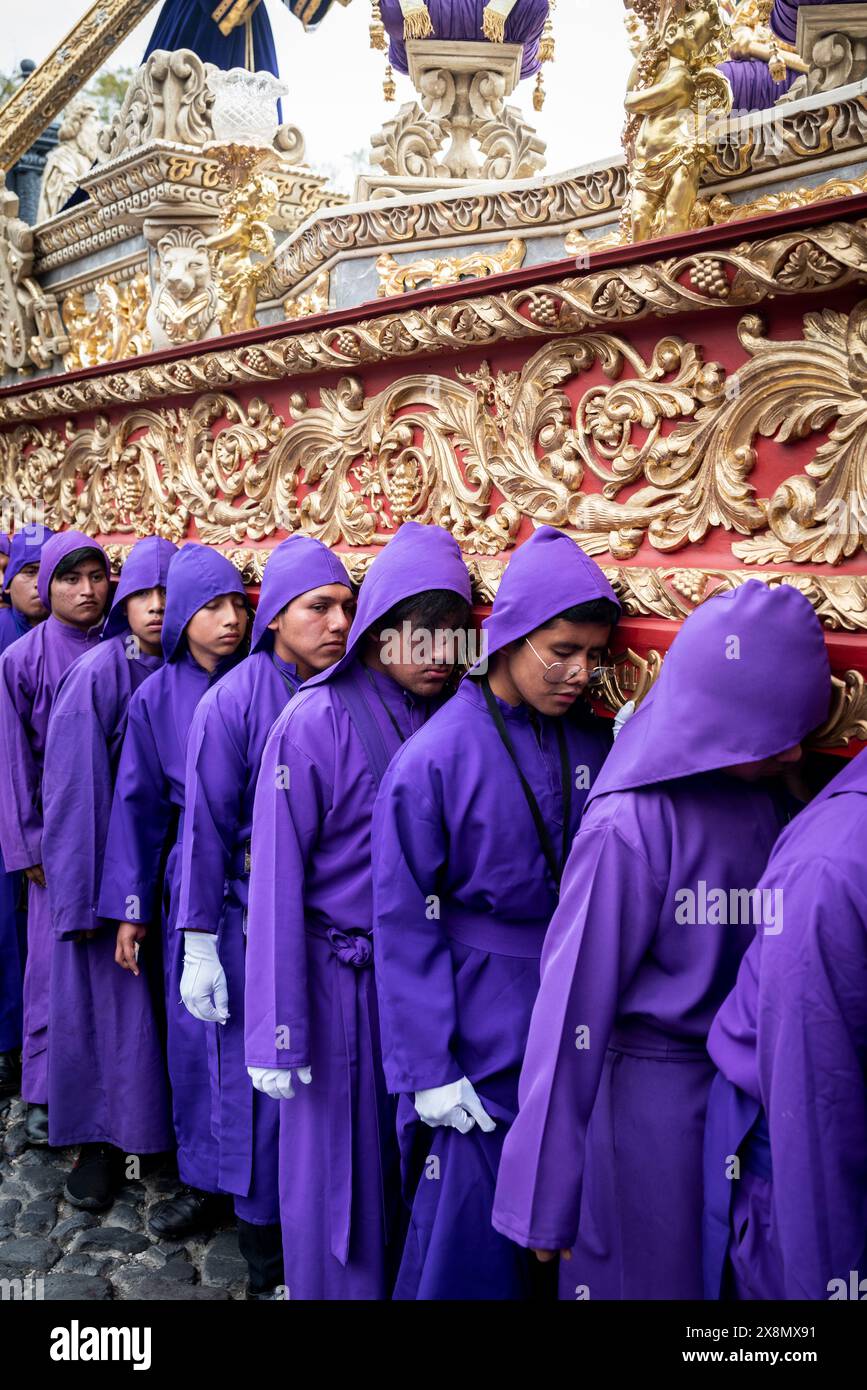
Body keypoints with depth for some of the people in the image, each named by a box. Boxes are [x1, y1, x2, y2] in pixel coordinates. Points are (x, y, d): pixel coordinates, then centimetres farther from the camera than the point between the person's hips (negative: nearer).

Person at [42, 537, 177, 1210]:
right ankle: (104, 1142, 20)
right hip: (108, 858, -4)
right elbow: (76, 785, -13)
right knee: (112, 999, 3)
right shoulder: (100, 671, -12)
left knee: (165, 998, 11)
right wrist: (83, 895, -15)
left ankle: (164, 1126, 29)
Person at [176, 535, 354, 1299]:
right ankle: (267, 1248, 30)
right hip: (259, 926, -3)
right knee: (263, 1080, 8)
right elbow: (205, 826, -8)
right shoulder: (233, 702, -11)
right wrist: (200, 947, -7)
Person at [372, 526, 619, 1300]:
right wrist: (429, 1071, -10)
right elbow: (405, 924, -11)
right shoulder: (434, 758, -14)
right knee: (472, 1228, 6)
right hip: (480, 1027, -4)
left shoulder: (595, 747, -1)